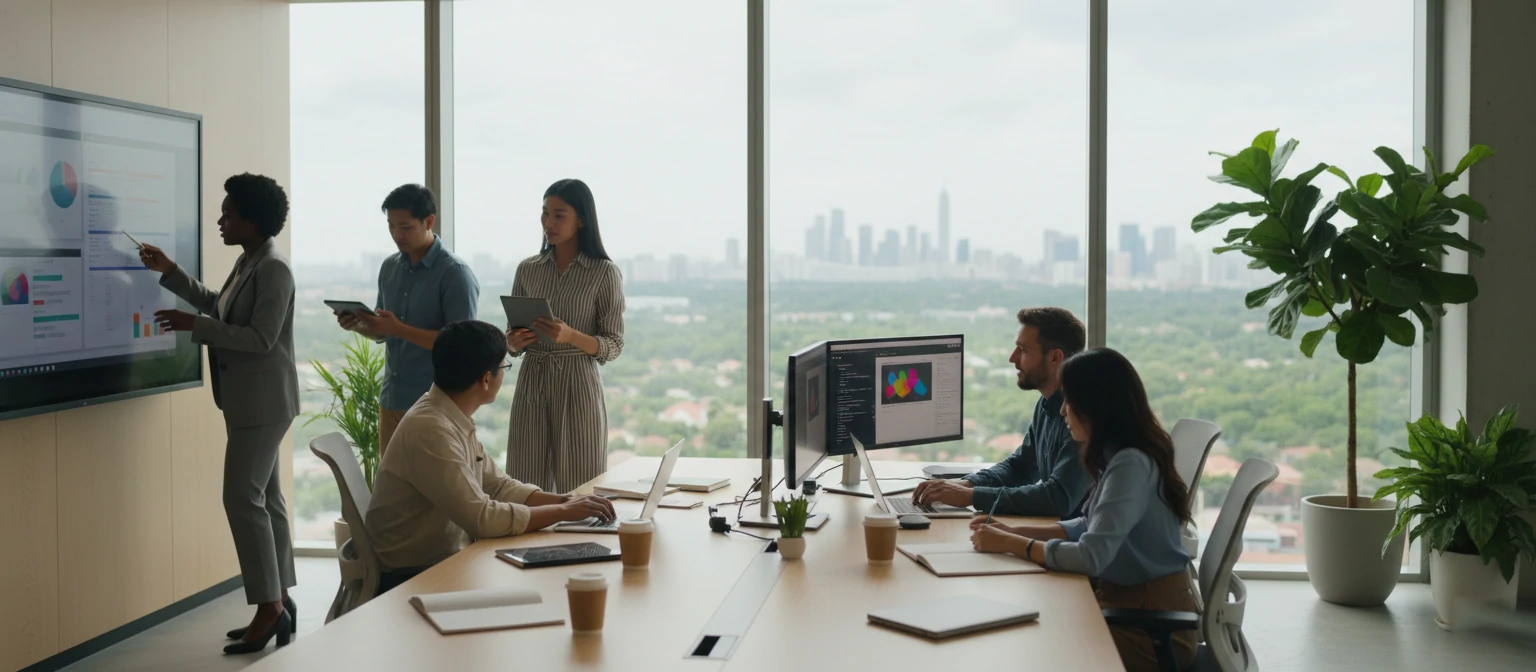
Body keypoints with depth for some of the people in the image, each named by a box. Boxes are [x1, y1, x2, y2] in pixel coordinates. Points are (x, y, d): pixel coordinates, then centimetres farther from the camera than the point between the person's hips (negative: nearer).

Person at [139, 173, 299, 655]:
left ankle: (269, 607, -4)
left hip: (263, 402, -10)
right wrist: (169, 272, 21)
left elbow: (261, 339, -23)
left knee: (243, 498, -10)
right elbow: (217, 306, 27)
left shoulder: (274, 270, -17)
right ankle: (279, 602, 17)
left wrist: (193, 326, -21)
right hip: (249, 401, 10)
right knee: (265, 497, 11)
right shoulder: (247, 262, 13)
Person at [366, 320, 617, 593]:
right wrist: (563, 511, -16)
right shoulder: (431, 429, -24)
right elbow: (482, 518, -26)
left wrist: (566, 500, -3)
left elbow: (499, 486, 11)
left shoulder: (455, 419, 4)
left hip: (446, 561, 8)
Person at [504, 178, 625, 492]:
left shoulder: (604, 272, -3)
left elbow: (613, 346, -5)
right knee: (526, 488, 3)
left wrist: (570, 336, -22)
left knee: (579, 489, 0)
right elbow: (514, 340, 14)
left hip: (578, 386, -3)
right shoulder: (528, 269, 8)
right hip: (531, 384, 4)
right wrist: (513, 342, -9)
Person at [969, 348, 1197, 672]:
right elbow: (1090, 527, 12)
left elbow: (1091, 557, -29)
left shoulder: (1131, 463, -24)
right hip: (1128, 601, 7)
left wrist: (1009, 545, -18)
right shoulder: (1118, 454, 4)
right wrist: (1014, 531, 1)